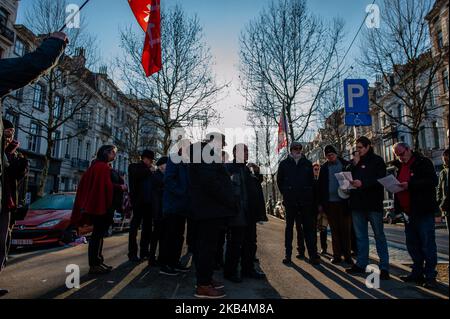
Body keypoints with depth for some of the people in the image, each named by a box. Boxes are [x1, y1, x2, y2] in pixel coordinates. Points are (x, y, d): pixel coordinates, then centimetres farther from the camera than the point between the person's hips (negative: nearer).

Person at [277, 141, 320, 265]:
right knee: (289, 227, 7)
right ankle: (288, 255, 14)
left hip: (306, 200, 1)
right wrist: (286, 193, 9)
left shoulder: (307, 163, 8)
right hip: (290, 201, 0)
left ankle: (313, 254, 6)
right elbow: (279, 180, 13)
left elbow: (311, 181, 11)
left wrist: (310, 194, 3)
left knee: (309, 227, 1)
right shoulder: (284, 164, 5)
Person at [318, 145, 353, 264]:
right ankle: (337, 255, 14)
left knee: (346, 229, 3)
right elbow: (320, 186, 8)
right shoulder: (324, 168, 9)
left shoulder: (346, 164, 4)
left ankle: (347, 255, 12)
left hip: (344, 202, -1)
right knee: (335, 230, 7)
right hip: (330, 203, 2)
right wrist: (320, 203, 3)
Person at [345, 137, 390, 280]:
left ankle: (384, 267, 8)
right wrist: (354, 164, -5)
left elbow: (380, 180, -9)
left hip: (373, 203, -5)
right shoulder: (355, 161, 14)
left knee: (379, 236, 2)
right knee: (360, 236, 12)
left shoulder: (377, 161, 0)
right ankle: (361, 264, 21)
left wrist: (363, 183, -21)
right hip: (357, 203, 5)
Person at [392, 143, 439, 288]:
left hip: (424, 212, -7)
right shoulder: (400, 167, 15)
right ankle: (417, 273, 24)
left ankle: (430, 276, 9)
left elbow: (433, 181, -15)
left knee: (428, 245, 0)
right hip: (408, 212, 7)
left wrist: (410, 185, -23)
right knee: (412, 245, 13)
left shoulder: (423, 162, -5)